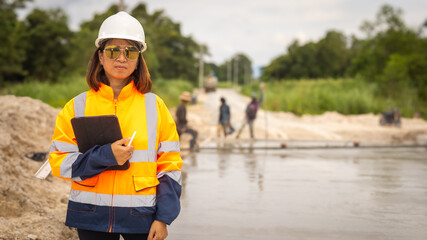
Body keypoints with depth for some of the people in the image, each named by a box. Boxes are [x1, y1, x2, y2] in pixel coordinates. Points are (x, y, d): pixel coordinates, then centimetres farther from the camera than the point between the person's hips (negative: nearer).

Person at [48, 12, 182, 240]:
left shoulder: (155, 106, 3)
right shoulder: (77, 107, 3)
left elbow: (169, 165, 3)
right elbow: (58, 162, -1)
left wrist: (163, 217, -5)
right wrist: (105, 156, -16)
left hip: (141, 216, 0)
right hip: (91, 218, 1)